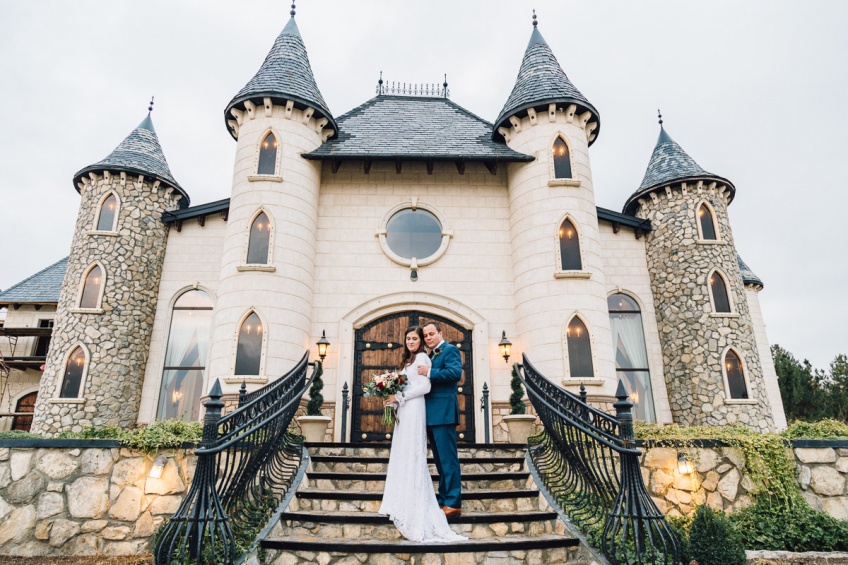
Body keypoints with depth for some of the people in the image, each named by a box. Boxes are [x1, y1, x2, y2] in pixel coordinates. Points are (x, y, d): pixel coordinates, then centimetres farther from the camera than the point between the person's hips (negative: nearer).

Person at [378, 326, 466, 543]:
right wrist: (394, 399, 4)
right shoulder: (408, 360, 20)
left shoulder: (421, 357, -6)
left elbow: (425, 387, -15)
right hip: (404, 411, 9)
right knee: (403, 455, 9)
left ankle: (414, 507, -1)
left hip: (413, 409, -9)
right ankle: (403, 502, 14)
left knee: (411, 454, -7)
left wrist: (399, 396, -12)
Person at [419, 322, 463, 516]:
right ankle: (443, 499, 24)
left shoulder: (450, 350, -6)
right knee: (440, 460, 15)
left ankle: (453, 503, -1)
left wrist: (429, 372, -21)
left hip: (443, 412, -10)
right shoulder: (430, 355, 21)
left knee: (448, 458, -6)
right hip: (431, 414, 10)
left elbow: (456, 372, -22)